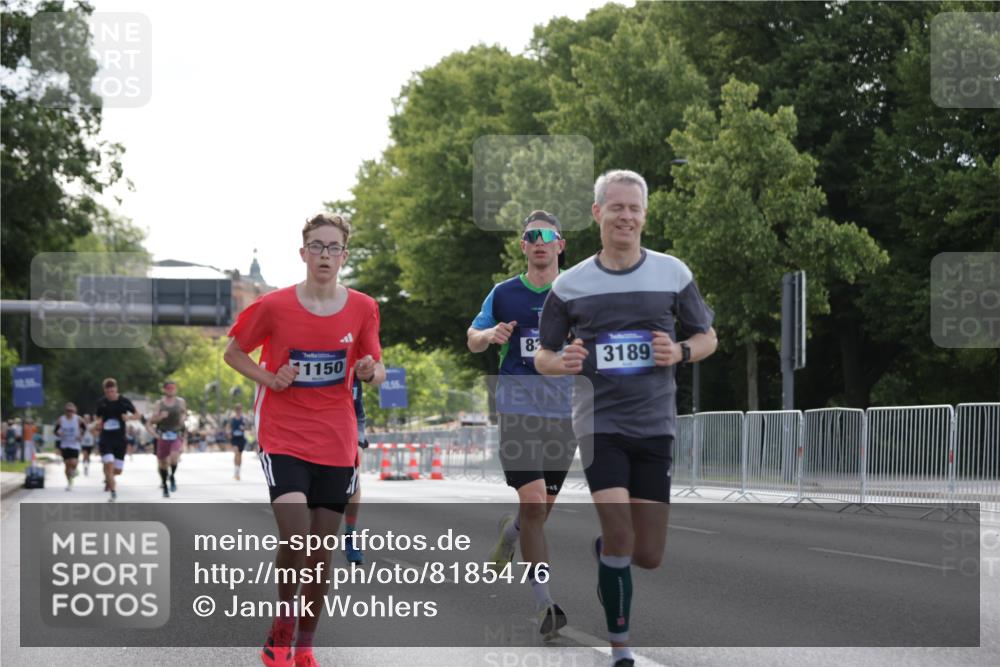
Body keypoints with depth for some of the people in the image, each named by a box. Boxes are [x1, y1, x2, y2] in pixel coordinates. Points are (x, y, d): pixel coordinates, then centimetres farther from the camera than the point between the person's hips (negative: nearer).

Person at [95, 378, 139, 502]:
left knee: (118, 470, 3)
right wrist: (99, 423, -6)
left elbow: (135, 415, 6)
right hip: (106, 439, 0)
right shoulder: (101, 402, 1)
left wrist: (128, 417, -15)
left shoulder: (124, 401, -4)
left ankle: (108, 478, 39)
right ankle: (113, 492, -9)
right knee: (109, 464, -17)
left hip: (120, 439, 0)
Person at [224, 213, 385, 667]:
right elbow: (233, 352, 7)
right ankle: (282, 625, 8)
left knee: (322, 553, 6)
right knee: (294, 538, -18)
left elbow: (377, 369, 11)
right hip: (283, 439, -2)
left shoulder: (362, 309, 1)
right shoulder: (273, 306, -5)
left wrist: (371, 371, -12)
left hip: (337, 446, 3)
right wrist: (269, 379, -9)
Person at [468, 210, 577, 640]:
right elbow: (472, 338, 15)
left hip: (563, 414, 2)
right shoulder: (504, 294, 5)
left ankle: (508, 533, 47)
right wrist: (489, 336, -7)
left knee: (542, 507, 11)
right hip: (518, 412, -2)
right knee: (533, 503, -14)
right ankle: (544, 604, -9)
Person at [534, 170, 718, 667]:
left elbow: (708, 337, 11)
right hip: (600, 423, -2)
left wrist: (681, 352, -11)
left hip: (656, 426, 2)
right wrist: (562, 363, -14)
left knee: (649, 557, 3)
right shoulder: (570, 284, 2)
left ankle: (602, 547, 39)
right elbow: (541, 356, 9)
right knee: (620, 541, -15)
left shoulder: (673, 273, 4)